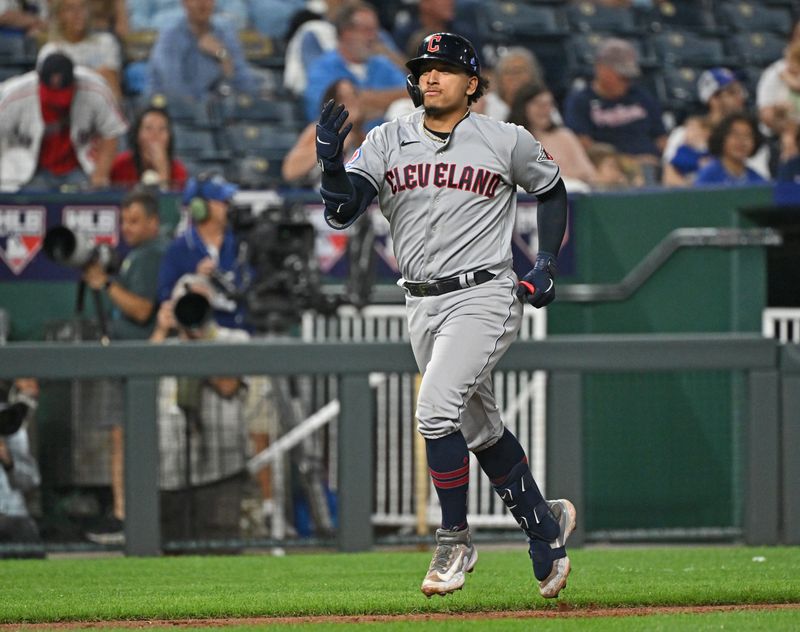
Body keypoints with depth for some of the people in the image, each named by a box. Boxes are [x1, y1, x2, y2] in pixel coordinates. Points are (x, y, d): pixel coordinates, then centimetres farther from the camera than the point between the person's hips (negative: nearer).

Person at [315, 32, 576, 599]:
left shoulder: (508, 142, -4)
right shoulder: (389, 142, 2)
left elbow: (552, 190, 13)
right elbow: (342, 211, -8)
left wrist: (548, 263, 2)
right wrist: (330, 163, -27)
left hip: (484, 297, -5)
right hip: (423, 305, 5)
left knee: (436, 410, -23)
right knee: (481, 431, 16)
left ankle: (455, 540, -8)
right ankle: (544, 525, 34)